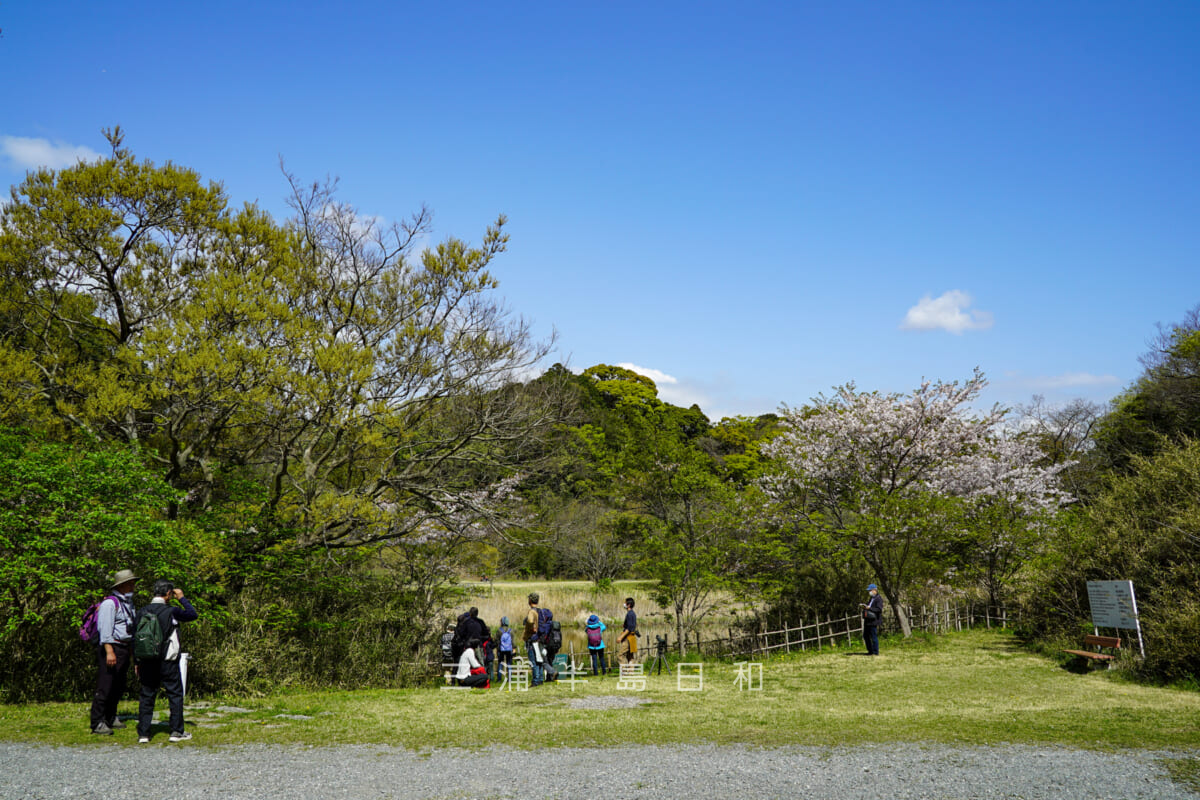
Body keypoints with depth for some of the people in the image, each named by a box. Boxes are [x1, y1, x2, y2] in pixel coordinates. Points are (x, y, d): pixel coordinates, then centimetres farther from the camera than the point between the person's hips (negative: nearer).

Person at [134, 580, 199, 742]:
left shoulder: (142, 612, 3)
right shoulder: (171, 611, -11)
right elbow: (193, 614, 1)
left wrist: (138, 662, 13)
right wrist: (182, 598, 8)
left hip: (147, 662, 4)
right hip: (168, 662, -4)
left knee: (146, 696, 10)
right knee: (175, 694, 6)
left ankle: (143, 733, 9)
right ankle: (176, 731, 7)